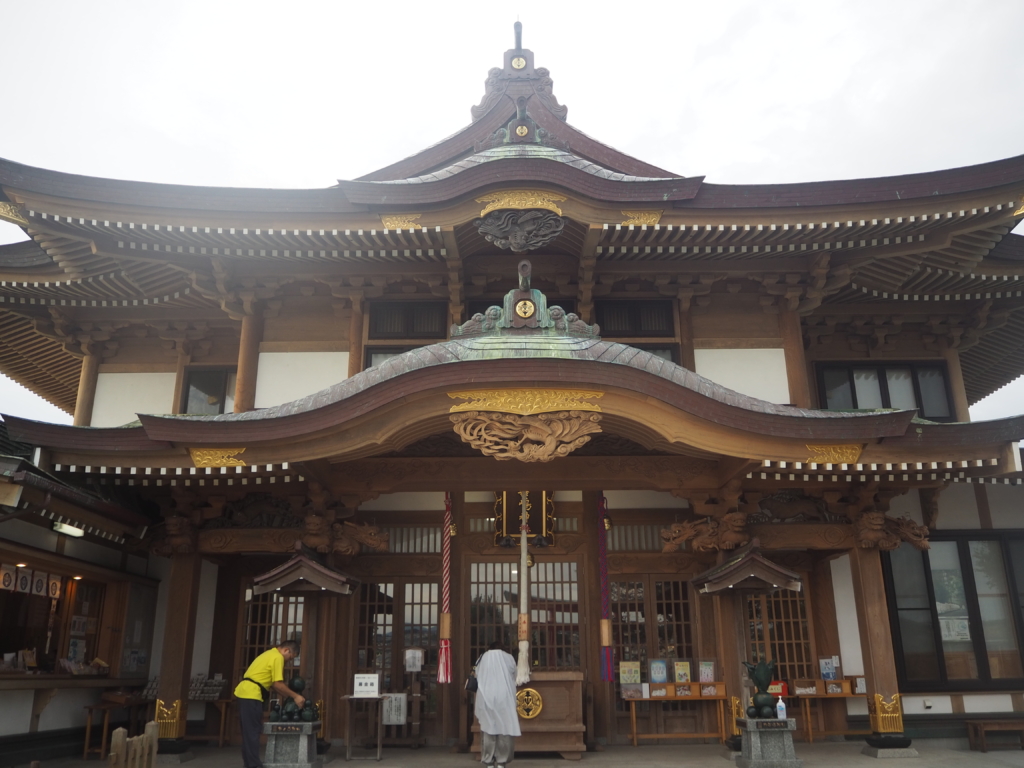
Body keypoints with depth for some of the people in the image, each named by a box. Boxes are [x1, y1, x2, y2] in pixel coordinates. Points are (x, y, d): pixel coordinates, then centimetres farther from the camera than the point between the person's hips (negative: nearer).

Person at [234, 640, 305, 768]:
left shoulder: (270, 654, 21)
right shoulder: (278, 657, -10)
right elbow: (277, 684, -14)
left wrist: (288, 696, 20)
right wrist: (295, 696, -6)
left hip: (244, 692, 10)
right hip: (251, 695, -10)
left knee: (249, 731, 14)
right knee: (253, 731, -6)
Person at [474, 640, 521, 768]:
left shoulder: (483, 659, 5)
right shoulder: (508, 658, 3)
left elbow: (478, 680, 10)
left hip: (486, 699, 1)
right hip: (504, 698, -1)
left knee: (488, 728, 6)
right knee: (504, 728, 4)